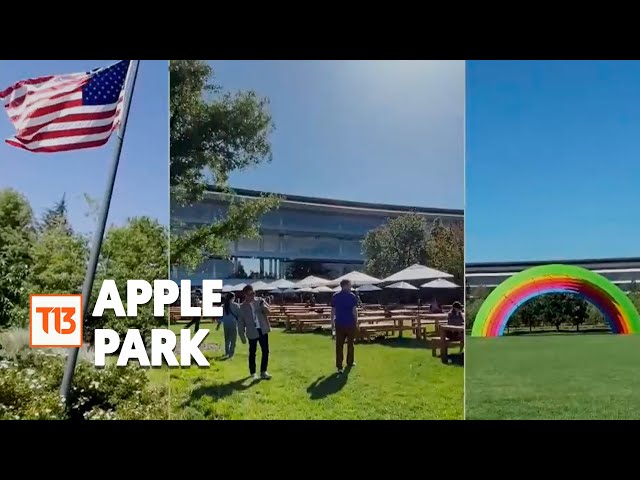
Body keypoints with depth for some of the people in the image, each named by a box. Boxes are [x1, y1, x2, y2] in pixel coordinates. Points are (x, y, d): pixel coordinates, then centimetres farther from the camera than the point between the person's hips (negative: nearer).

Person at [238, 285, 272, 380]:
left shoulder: (259, 301, 1)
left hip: (263, 330, 2)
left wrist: (263, 306, -25)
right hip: (252, 332, -2)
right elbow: (240, 322, 0)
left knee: (265, 351, 4)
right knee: (252, 353, 8)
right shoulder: (242, 307, -4)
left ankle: (263, 371, 17)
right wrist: (242, 336, -1)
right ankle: (253, 373, 23)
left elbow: (268, 312, -4)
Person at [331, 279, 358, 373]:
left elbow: (333, 310, 5)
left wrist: (332, 323, 12)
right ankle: (349, 362, 27)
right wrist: (356, 322, 0)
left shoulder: (335, 296, 4)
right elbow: (354, 310, -9)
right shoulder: (351, 296, -7)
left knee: (339, 345, 2)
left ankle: (339, 366, -2)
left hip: (339, 324, 2)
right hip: (350, 323, -2)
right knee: (350, 344, 15)